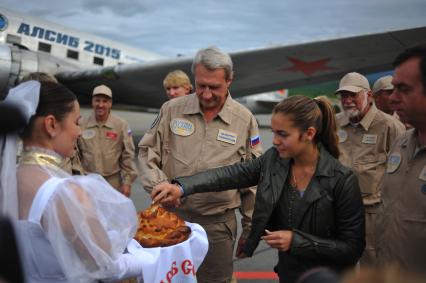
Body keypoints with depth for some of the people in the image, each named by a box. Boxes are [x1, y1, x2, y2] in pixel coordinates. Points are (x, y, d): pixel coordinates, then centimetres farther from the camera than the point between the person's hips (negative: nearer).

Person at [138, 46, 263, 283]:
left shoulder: (245, 120, -2)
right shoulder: (172, 110, 0)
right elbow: (147, 151, 8)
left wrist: (250, 228, 6)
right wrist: (158, 185, -9)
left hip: (218, 223, -1)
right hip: (171, 215, 1)